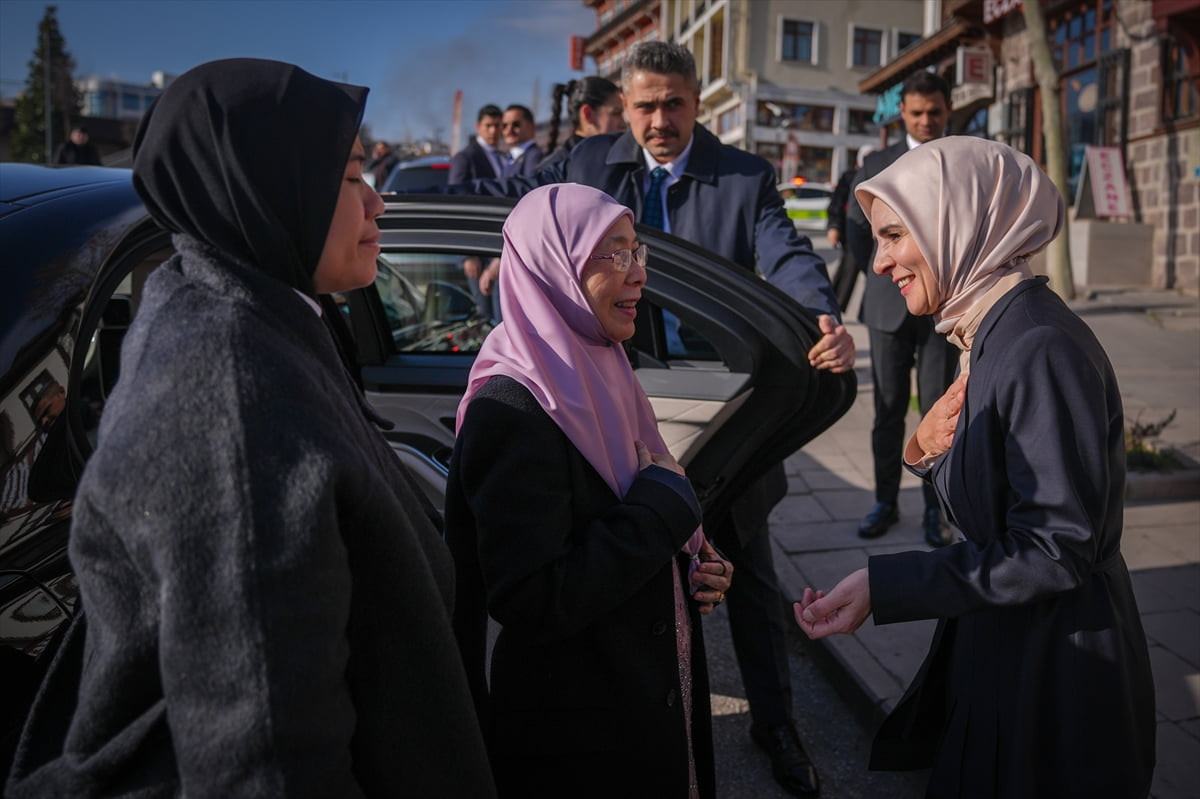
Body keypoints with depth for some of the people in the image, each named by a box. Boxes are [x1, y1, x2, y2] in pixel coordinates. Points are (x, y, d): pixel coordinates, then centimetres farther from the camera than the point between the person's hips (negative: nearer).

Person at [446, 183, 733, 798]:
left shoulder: (599, 376, 3)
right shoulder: (512, 410, -25)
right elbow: (531, 603, -30)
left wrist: (691, 566, -4)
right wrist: (666, 505, -22)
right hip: (577, 736, -8)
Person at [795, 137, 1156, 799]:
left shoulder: (1040, 350, -26)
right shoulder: (991, 333, 4)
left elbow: (1055, 551, -26)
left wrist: (882, 587, -28)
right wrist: (927, 452, -10)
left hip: (1055, 672, -8)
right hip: (1002, 645, 9)